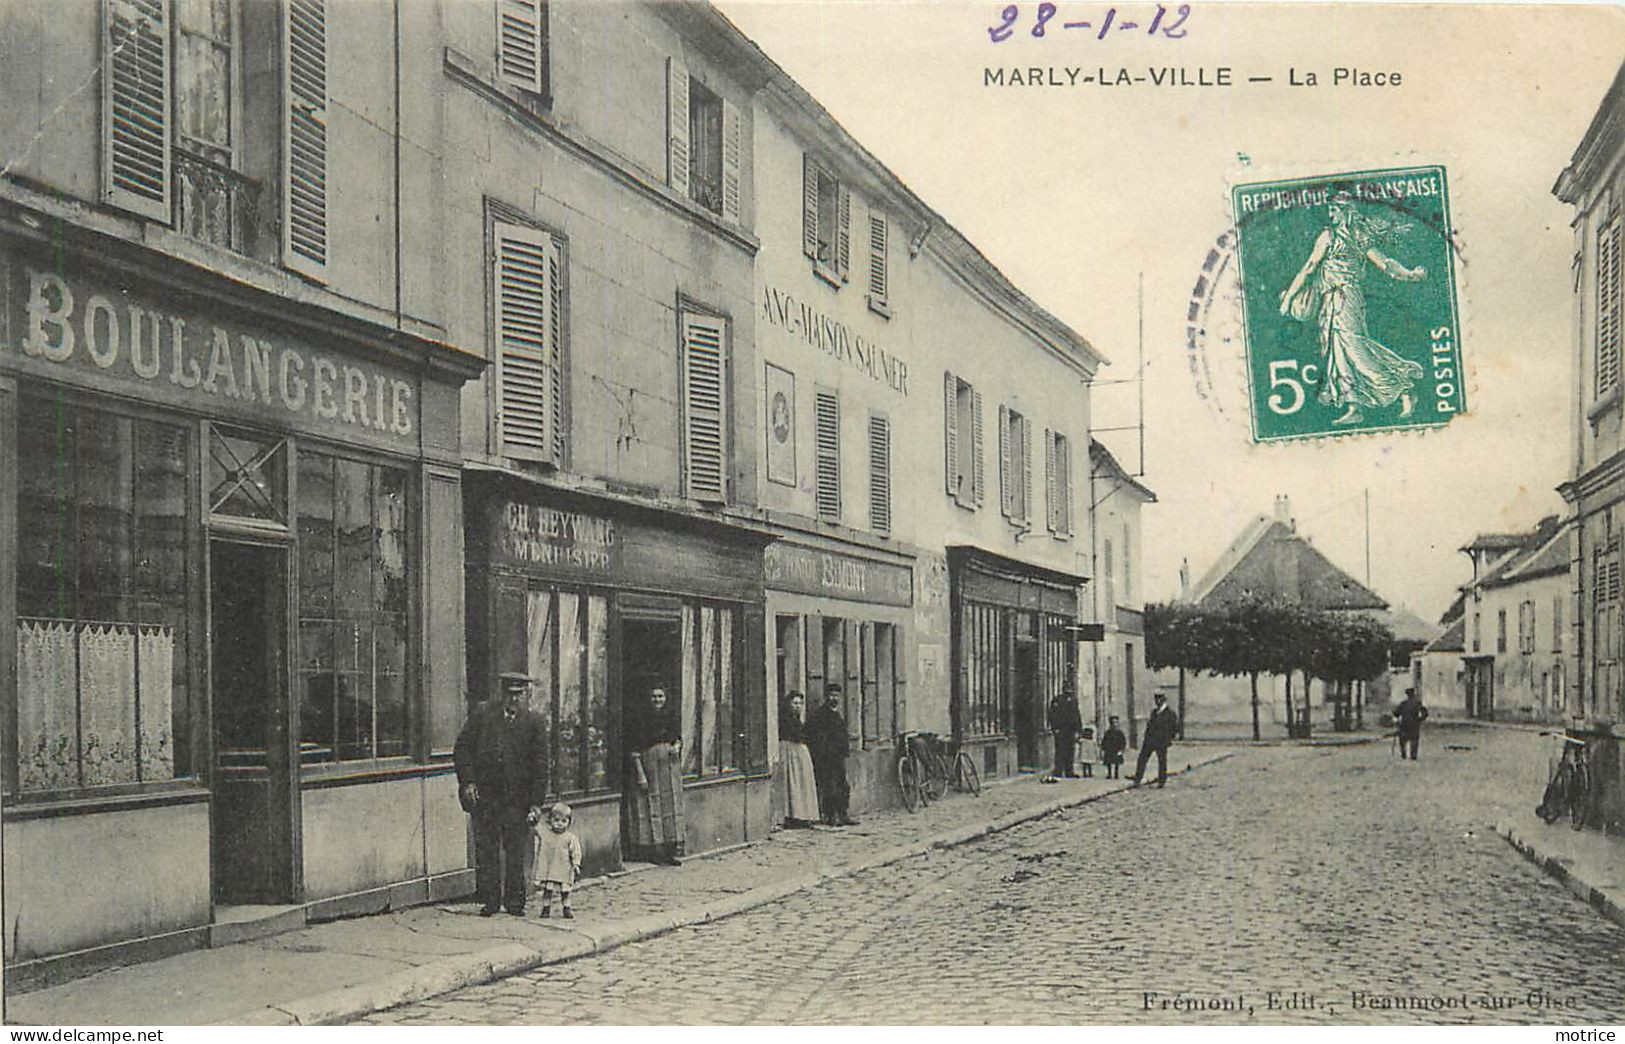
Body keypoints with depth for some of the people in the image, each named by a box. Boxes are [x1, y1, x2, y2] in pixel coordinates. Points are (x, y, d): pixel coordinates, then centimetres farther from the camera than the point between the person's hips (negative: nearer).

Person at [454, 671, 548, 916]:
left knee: (515, 853, 3)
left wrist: (536, 803, -2)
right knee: (486, 851, 3)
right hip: (483, 794, 0)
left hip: (517, 798, 0)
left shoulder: (534, 724, 5)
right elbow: (462, 748, 5)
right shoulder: (482, 713, 5)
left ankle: (515, 902, 12)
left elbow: (540, 766, 4)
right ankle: (489, 901, 12)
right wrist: (467, 782, -5)